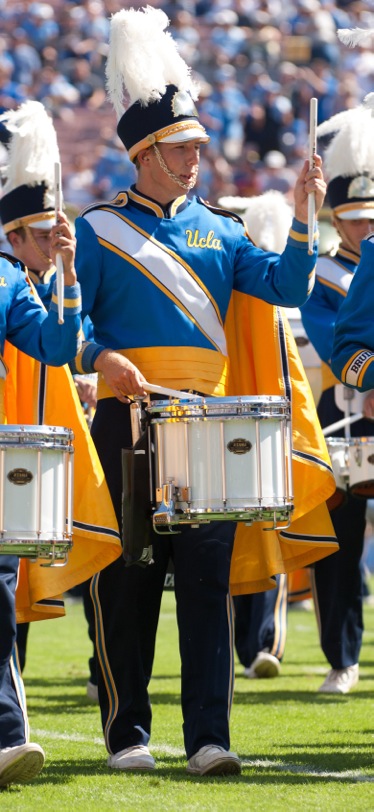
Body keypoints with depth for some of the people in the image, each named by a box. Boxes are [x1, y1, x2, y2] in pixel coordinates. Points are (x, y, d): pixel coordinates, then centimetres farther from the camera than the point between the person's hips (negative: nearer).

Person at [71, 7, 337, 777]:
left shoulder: (218, 232, 15)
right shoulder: (98, 231, 4)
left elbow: (286, 286, 4)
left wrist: (301, 220, -9)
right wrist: (104, 360, -21)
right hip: (126, 423, -2)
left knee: (207, 575, -5)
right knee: (126, 582, 2)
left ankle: (209, 736, -6)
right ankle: (128, 731, 12)